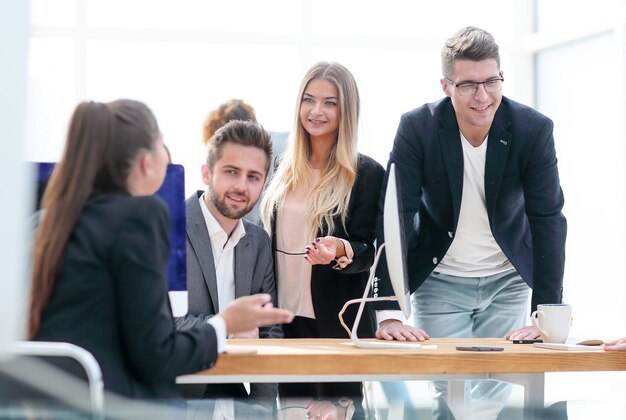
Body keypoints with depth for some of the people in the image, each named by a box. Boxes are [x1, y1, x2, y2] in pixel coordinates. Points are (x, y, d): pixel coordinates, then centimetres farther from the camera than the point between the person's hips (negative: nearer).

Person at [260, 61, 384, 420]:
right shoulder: (286, 169, 8)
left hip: (339, 322, -5)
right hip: (285, 317, 5)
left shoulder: (367, 174, -7)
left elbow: (369, 252, -7)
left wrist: (340, 251, -29)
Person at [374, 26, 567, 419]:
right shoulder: (417, 128, -17)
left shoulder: (534, 129, -15)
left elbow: (548, 221, -15)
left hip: (509, 282, 1)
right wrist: (388, 313, -27)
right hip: (440, 282, -1)